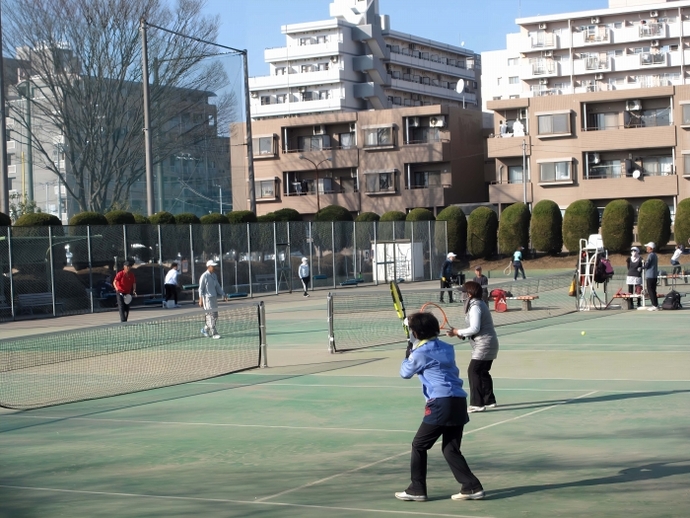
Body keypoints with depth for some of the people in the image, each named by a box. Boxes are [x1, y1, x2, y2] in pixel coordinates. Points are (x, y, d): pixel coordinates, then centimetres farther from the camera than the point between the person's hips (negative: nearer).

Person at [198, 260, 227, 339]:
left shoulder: (214, 276, 13)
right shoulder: (204, 276, -9)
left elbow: (218, 287, 18)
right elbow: (201, 288, -8)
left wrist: (223, 295, 8)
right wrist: (201, 300, -13)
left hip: (214, 297, 8)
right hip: (207, 298, -8)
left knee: (215, 316, 9)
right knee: (211, 315, -9)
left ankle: (205, 329, 25)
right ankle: (214, 333, -7)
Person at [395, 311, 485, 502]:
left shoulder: (420, 353, -3)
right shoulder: (447, 348, 16)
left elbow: (405, 373, 12)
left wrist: (407, 357, 32)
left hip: (441, 403, -7)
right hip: (459, 401, 7)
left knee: (419, 445, 6)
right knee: (451, 449, 14)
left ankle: (417, 489, 8)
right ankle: (472, 487, 5)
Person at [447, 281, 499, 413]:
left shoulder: (475, 307, -17)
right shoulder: (479, 304, 15)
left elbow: (475, 328, -23)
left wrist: (457, 332, -13)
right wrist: (463, 335, 7)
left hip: (484, 345, -11)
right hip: (489, 344, 11)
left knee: (474, 371, -10)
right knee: (483, 372, 17)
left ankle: (477, 403, -10)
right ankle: (489, 400, 24)